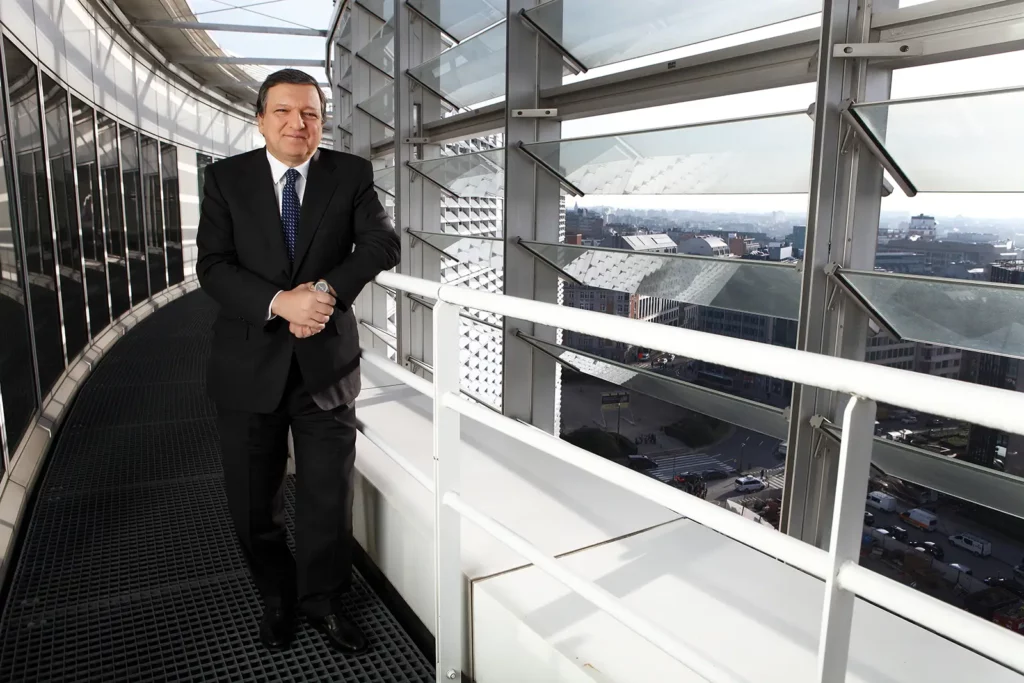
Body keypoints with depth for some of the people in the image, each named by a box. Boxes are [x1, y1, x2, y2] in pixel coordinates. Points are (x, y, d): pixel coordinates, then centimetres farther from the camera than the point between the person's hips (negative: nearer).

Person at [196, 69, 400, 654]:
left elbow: (382, 243, -9)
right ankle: (278, 597, 39)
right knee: (254, 501, 14)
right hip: (251, 364, 1)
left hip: (326, 362, 0)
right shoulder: (227, 177, 0)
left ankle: (322, 600, 33)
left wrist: (328, 289, -24)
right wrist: (280, 302, -24)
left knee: (329, 496, 9)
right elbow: (213, 266, -8)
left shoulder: (351, 174, 1)